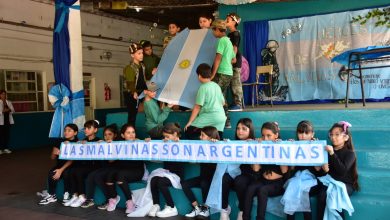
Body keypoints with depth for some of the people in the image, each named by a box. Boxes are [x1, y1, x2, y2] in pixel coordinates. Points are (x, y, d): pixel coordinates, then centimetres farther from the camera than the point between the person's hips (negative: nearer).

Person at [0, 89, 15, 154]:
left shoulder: (9, 102, 12)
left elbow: (13, 110, 9)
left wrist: (9, 110, -10)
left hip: (8, 120, 4)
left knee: (7, 134, 6)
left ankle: (6, 148, 12)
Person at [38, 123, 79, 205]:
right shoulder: (61, 142, 7)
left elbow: (72, 159, -18)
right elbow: (53, 157, 10)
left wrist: (61, 170, -27)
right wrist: (55, 153, -14)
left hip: (71, 166, -4)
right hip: (60, 164, 5)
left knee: (66, 172, -35)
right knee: (51, 173, -25)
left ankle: (67, 194, -15)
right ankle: (51, 195, -11)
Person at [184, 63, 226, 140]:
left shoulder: (203, 88, -8)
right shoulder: (216, 85, 12)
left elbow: (197, 107, -9)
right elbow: (223, 102, 21)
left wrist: (189, 122, -4)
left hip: (209, 117, -8)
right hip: (221, 117, 8)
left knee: (189, 132, -6)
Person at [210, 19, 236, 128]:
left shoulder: (222, 40, -10)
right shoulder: (228, 41, 18)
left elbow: (218, 58, -16)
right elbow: (233, 59, 24)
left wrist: (213, 74, -15)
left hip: (222, 73, -9)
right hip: (229, 73, 9)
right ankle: (226, 122, 15)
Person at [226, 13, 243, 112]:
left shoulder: (235, 34, -9)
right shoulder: (230, 34, 18)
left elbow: (234, 48, -16)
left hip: (235, 61, -9)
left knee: (236, 83, -8)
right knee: (233, 84, 10)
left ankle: (238, 104, -6)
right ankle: (236, 103, 15)